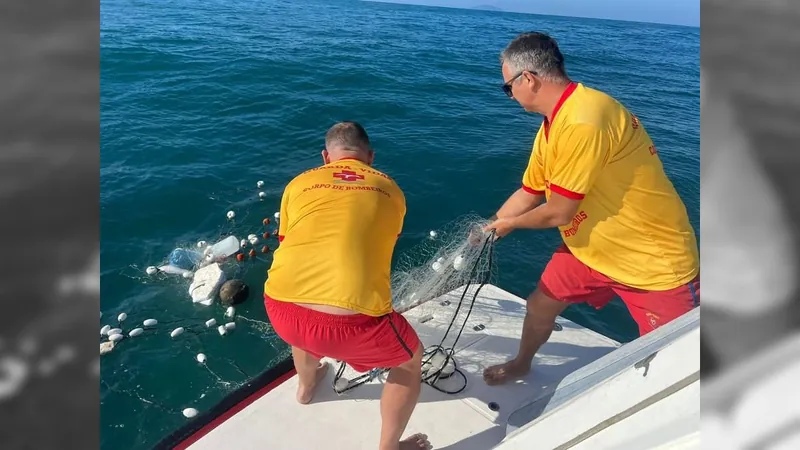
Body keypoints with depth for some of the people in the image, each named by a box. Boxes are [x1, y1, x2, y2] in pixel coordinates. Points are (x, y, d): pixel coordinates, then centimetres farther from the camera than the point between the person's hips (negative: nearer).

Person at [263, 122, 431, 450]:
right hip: (351, 320, -3)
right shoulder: (389, 189, 17)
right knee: (410, 357, 28)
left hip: (282, 310, 4)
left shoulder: (299, 183, 19)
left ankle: (307, 386, 66)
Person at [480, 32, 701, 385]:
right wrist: (489, 229, 19)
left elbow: (558, 213, -23)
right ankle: (521, 364, 43)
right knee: (540, 306, 16)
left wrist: (510, 224, -4)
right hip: (591, 248, 8)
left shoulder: (582, 122, -30)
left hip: (655, 260, -8)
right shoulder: (553, 125, 1)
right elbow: (527, 194, 12)